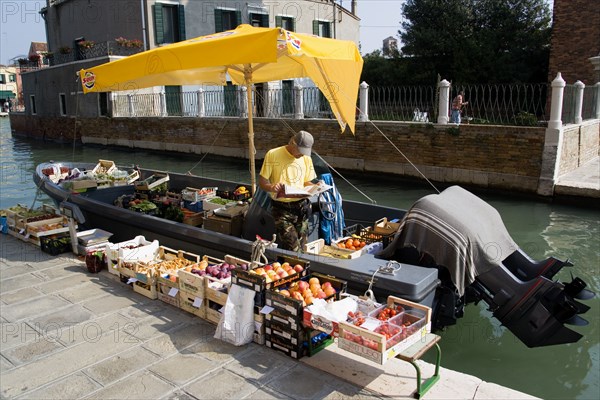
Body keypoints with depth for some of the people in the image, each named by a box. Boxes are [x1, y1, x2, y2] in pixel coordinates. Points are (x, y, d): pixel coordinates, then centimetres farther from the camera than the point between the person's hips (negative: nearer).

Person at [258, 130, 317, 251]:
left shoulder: (306, 158, 9)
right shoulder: (273, 155, -6)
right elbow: (262, 181, -5)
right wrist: (271, 187, -27)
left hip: (301, 207, 5)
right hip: (282, 209, -5)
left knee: (300, 248, 8)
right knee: (294, 251, -17)